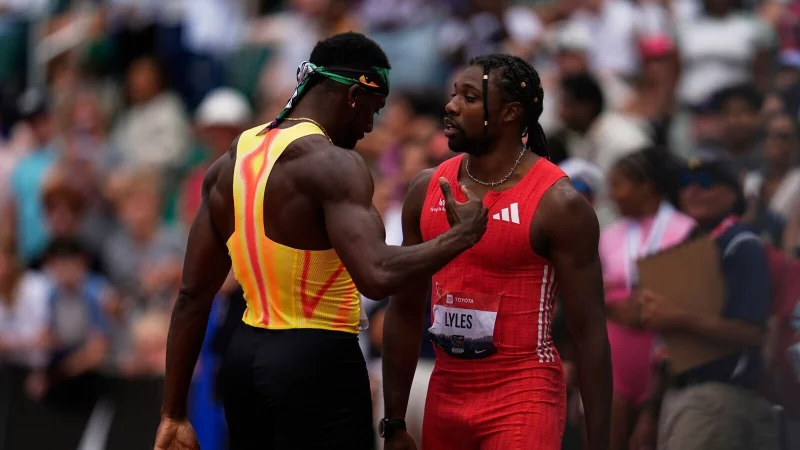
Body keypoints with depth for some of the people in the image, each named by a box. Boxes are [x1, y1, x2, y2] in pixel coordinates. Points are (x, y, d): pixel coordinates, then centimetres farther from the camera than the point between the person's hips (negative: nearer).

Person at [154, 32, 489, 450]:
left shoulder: (231, 162, 10)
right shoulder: (333, 165, -15)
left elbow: (193, 294, 10)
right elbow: (377, 275, -30)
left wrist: (173, 413, 13)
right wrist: (461, 236, -14)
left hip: (244, 358, 8)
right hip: (317, 367, -8)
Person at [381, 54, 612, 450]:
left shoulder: (557, 204, -10)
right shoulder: (427, 190, 6)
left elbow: (589, 334, -10)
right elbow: (405, 312, 13)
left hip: (522, 400, -5)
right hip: (445, 398, 5)